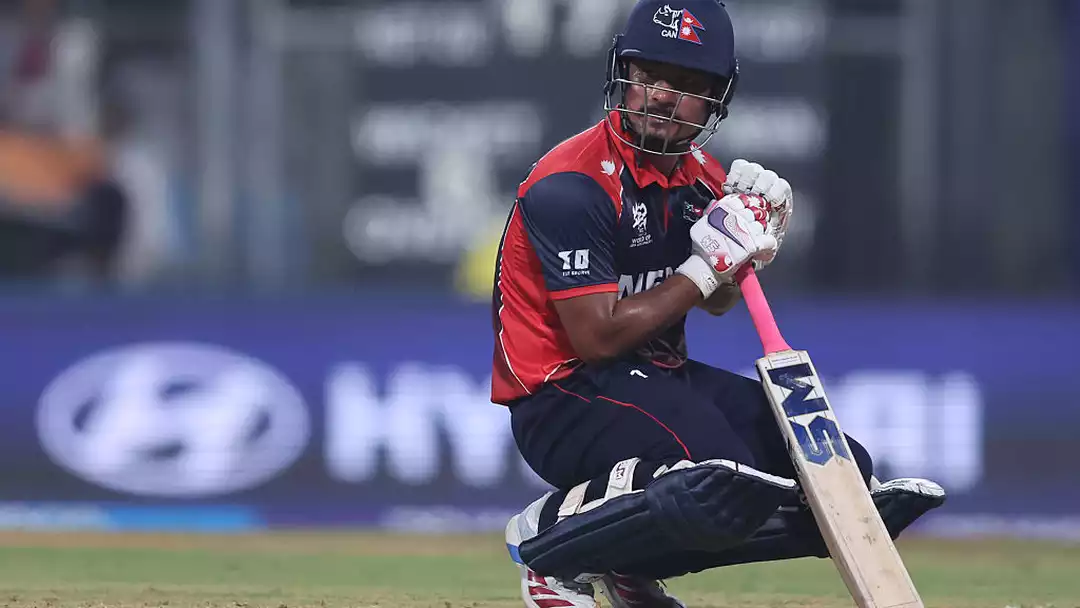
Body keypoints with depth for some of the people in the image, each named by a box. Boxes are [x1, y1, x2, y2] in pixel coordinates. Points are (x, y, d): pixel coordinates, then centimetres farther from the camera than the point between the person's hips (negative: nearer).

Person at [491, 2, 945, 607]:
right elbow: (598, 337, -21)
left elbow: (717, 302, 21)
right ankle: (553, 532, -10)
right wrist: (709, 266, -16)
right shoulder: (572, 185, -18)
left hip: (664, 378, 9)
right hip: (565, 396, -9)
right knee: (728, 481, -34)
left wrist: (760, 234, 0)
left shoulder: (698, 173, 8)